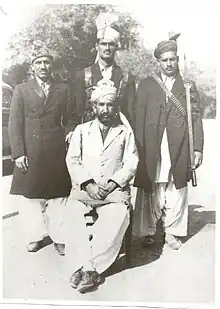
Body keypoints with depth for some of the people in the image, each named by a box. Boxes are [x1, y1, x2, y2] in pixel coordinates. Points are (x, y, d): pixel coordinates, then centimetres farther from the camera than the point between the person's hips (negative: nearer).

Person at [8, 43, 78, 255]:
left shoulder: (64, 89, 10)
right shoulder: (21, 90, 8)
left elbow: (71, 121, 8)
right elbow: (15, 124, 2)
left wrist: (69, 147, -5)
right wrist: (18, 153, -7)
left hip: (57, 154, 0)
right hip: (30, 154, 0)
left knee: (58, 197, 5)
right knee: (31, 196, 6)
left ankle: (59, 237, 16)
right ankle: (35, 237, 21)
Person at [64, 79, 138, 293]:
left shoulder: (125, 132, 15)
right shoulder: (81, 130, 17)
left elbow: (131, 164, 5)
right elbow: (72, 161, 6)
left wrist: (112, 183, -11)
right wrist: (88, 184, -10)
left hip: (115, 189, -1)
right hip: (84, 187, 1)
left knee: (118, 216, -32)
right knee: (73, 214, -30)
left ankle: (90, 267, -27)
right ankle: (83, 267, -26)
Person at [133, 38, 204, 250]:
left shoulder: (188, 86, 13)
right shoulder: (146, 85, 10)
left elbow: (196, 118, 7)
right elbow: (138, 118, 4)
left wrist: (198, 148, -1)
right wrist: (139, 147, -6)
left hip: (179, 149, 1)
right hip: (151, 148, -1)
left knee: (176, 191, 4)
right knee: (150, 192, 2)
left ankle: (172, 232, 19)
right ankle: (148, 232, 18)